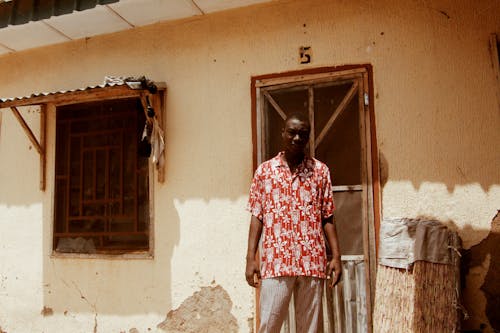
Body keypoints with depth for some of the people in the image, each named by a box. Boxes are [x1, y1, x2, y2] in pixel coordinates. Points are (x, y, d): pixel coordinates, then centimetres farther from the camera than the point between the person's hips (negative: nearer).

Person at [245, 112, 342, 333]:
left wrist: (336, 256, 0)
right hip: (275, 262, -1)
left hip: (312, 262, 1)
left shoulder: (320, 171, 7)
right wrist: (251, 258, -1)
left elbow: (327, 218, 7)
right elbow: (257, 217, 5)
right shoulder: (264, 170, 6)